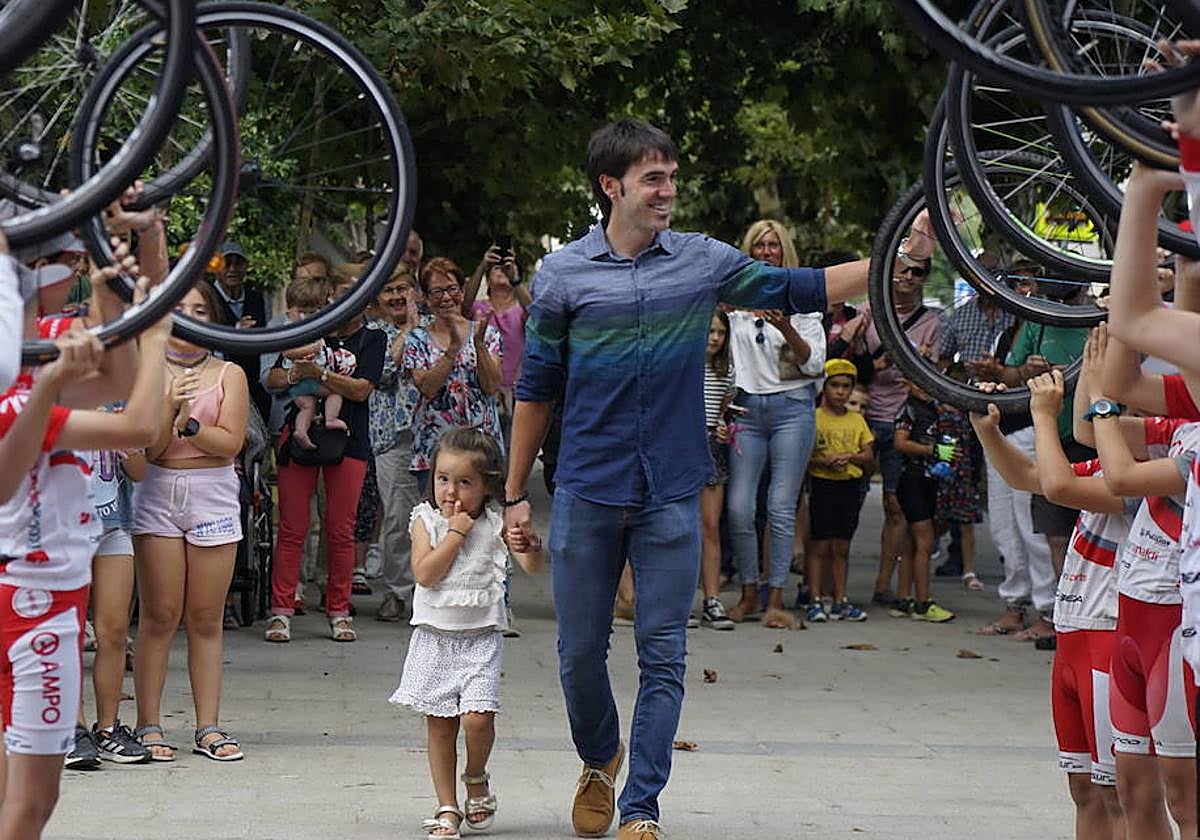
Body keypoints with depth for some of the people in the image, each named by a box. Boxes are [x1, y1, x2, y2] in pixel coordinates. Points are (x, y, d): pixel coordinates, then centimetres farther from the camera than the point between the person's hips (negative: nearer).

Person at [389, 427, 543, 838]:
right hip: (435, 638, 1)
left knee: (477, 717, -16)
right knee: (440, 724, 4)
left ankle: (476, 777, 13)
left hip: (480, 638, -1)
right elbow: (424, 573, -12)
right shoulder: (426, 519, 1)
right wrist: (456, 532, -14)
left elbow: (532, 567, -12)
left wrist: (530, 547, -34)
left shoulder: (495, 523, -2)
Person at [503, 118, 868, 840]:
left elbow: (797, 289, 6)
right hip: (586, 494, 0)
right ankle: (600, 760, 34)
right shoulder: (562, 274, 1)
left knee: (663, 654, -1)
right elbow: (537, 389, 6)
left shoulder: (703, 261, 4)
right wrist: (516, 492, 8)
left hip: (672, 495, 1)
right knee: (581, 652, 7)